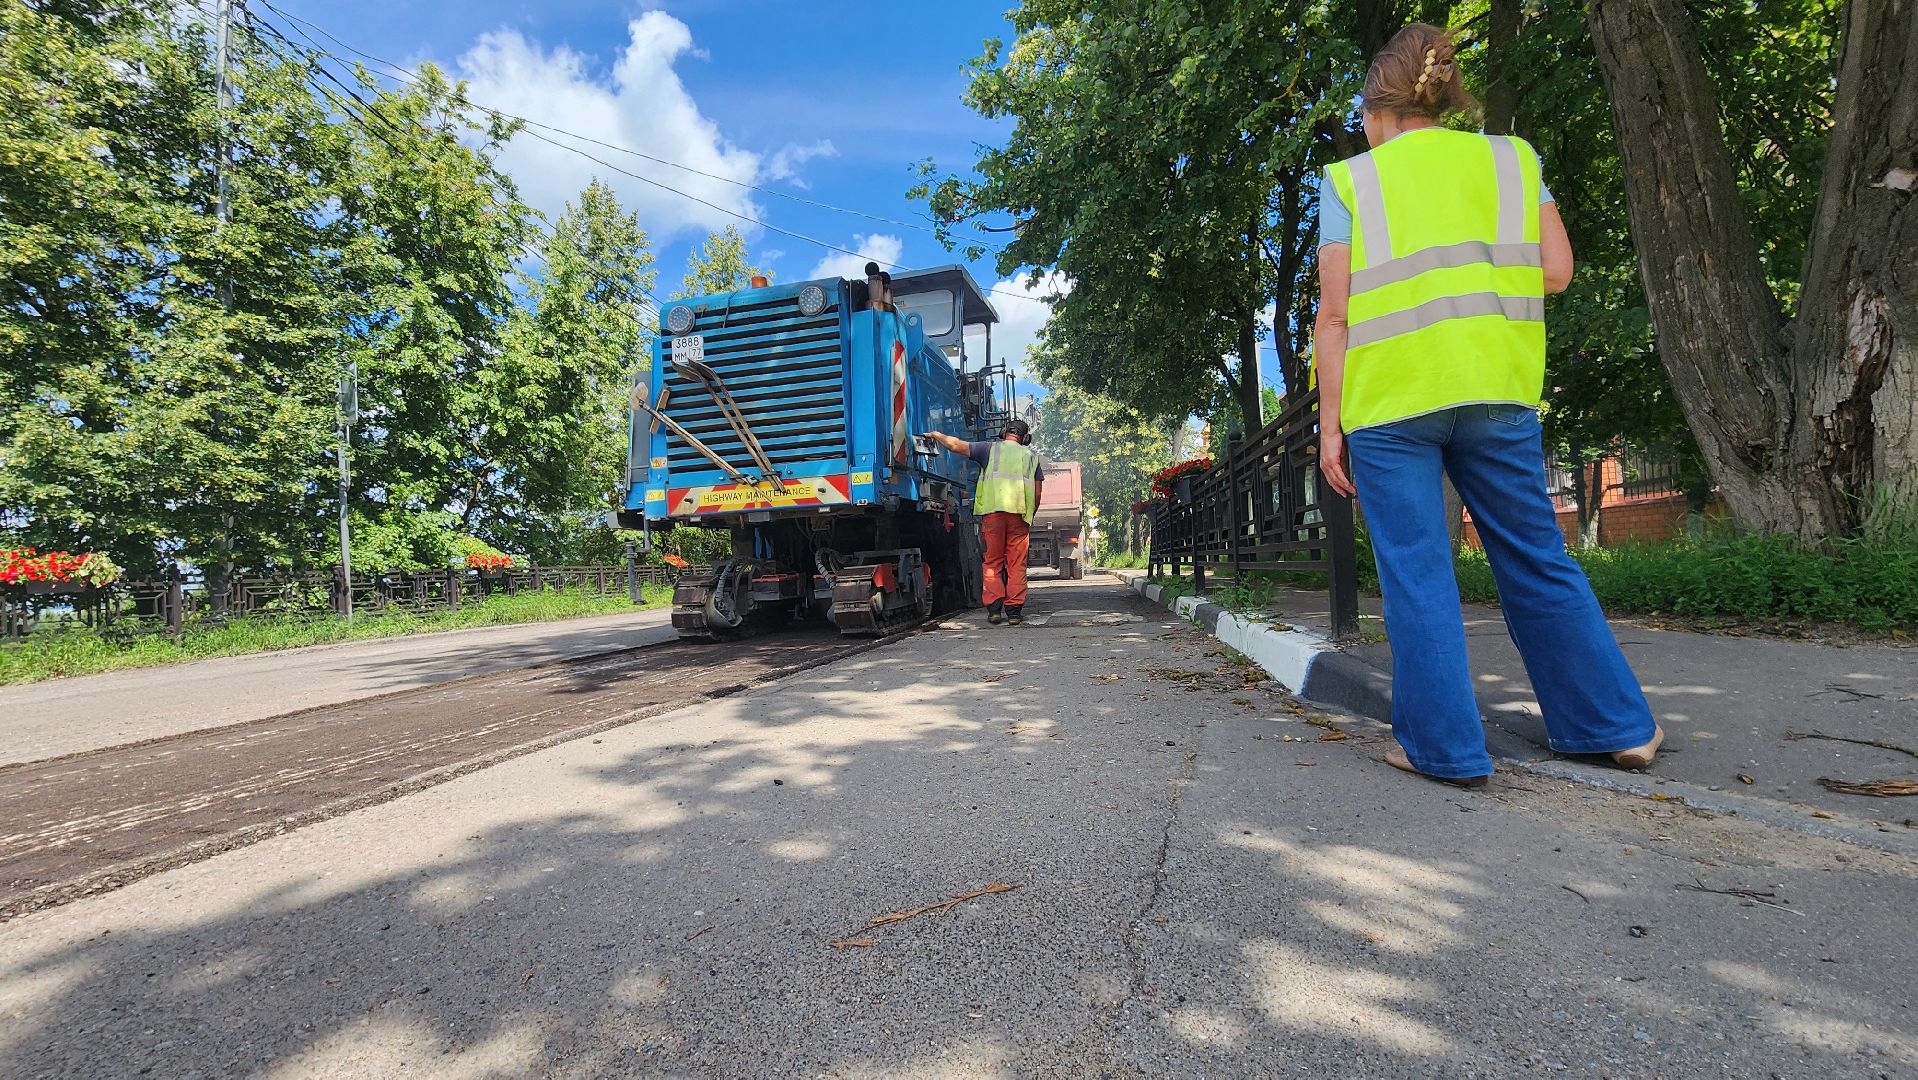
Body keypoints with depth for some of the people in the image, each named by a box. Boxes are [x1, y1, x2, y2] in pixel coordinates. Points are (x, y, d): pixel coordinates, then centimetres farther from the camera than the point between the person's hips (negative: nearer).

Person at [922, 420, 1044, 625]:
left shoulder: (990, 448, 15)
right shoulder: (1032, 456, 21)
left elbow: (955, 445, 11)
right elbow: (1038, 493, 16)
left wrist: (936, 435, 27)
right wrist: (1030, 515, 25)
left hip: (992, 510, -1)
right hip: (1020, 511, 1)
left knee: (993, 562, 7)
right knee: (1016, 564, 4)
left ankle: (994, 608, -1)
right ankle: (1014, 611, 2)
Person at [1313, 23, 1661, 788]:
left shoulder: (1349, 181, 7)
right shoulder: (1511, 159, 16)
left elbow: (1333, 312, -3)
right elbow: (1555, 272, 6)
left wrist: (1328, 422, -2)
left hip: (1388, 397, -3)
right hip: (1494, 387, 4)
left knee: (1416, 574, 2)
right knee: (1537, 559, 13)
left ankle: (1445, 745, 6)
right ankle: (1617, 724, 23)